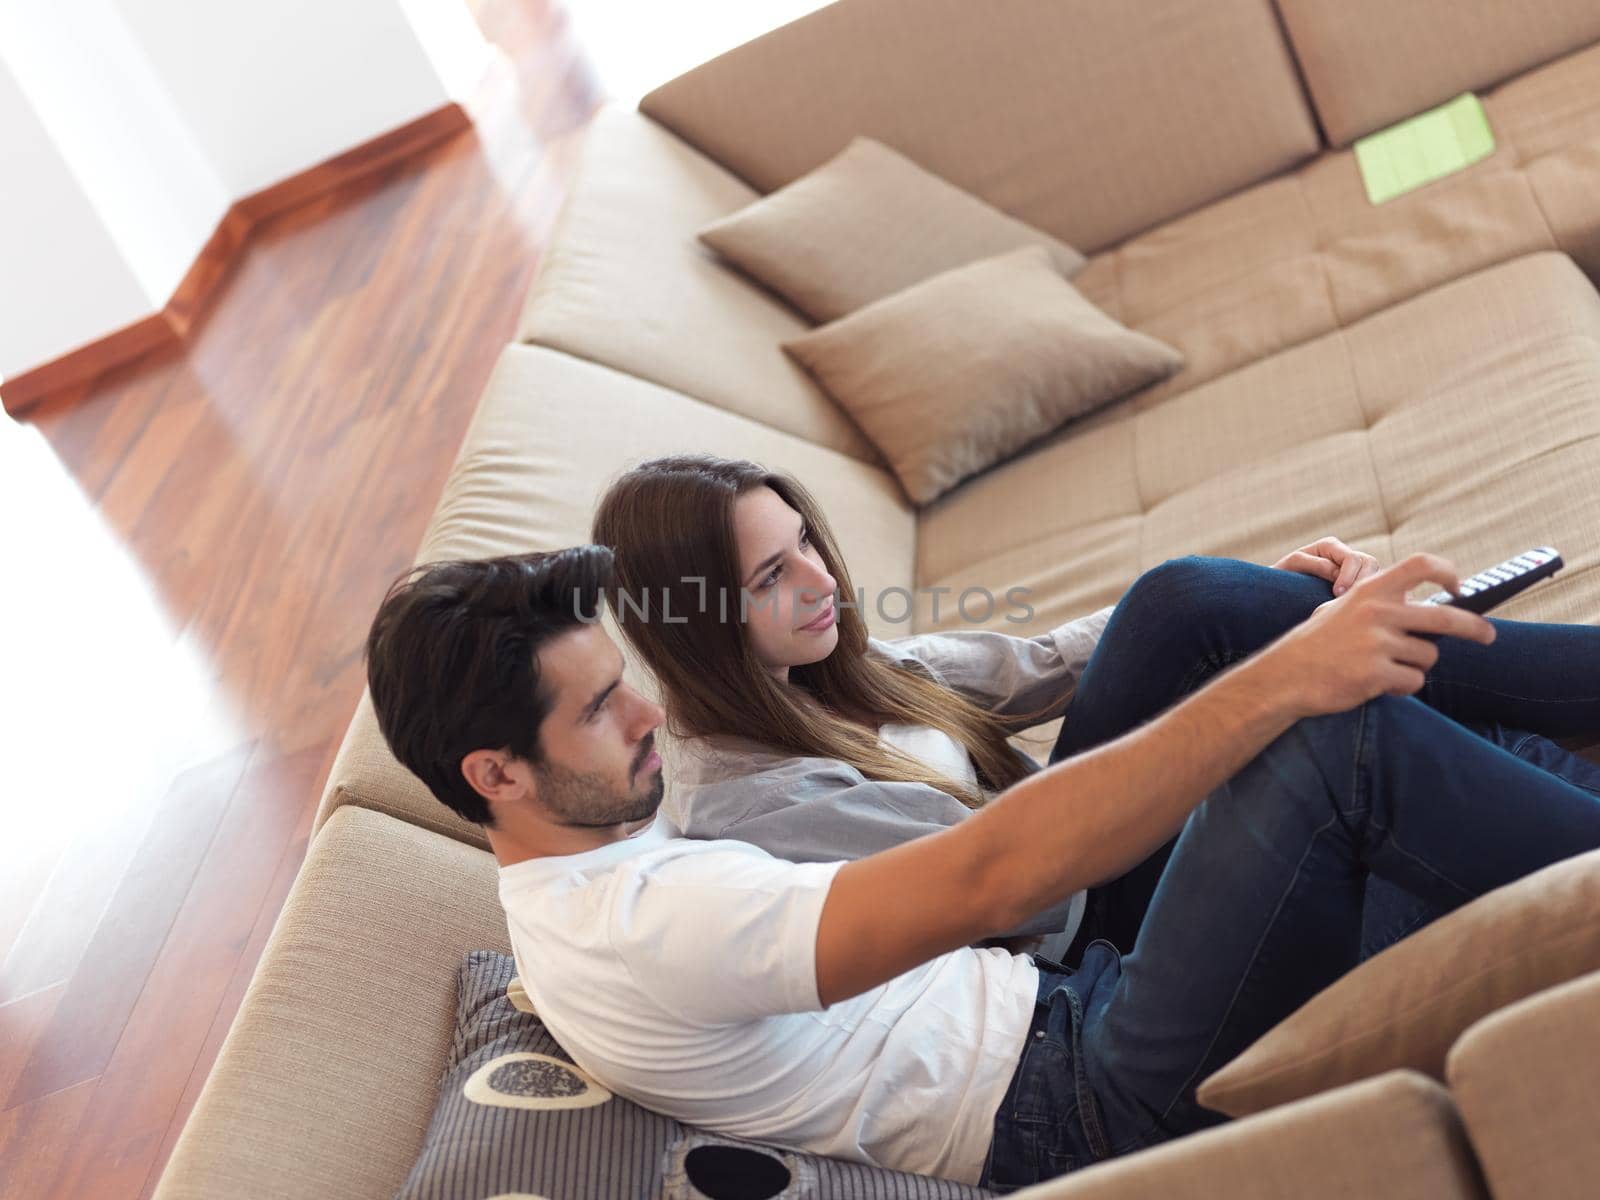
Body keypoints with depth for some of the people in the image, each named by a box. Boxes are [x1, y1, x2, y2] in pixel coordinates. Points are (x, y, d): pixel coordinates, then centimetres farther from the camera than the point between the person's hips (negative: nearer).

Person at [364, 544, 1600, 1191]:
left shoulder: (597, 863, 10)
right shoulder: (640, 929, -23)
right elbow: (987, 874, -33)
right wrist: (1276, 683, -33)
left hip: (1053, 1000, 10)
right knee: (1340, 744, -26)